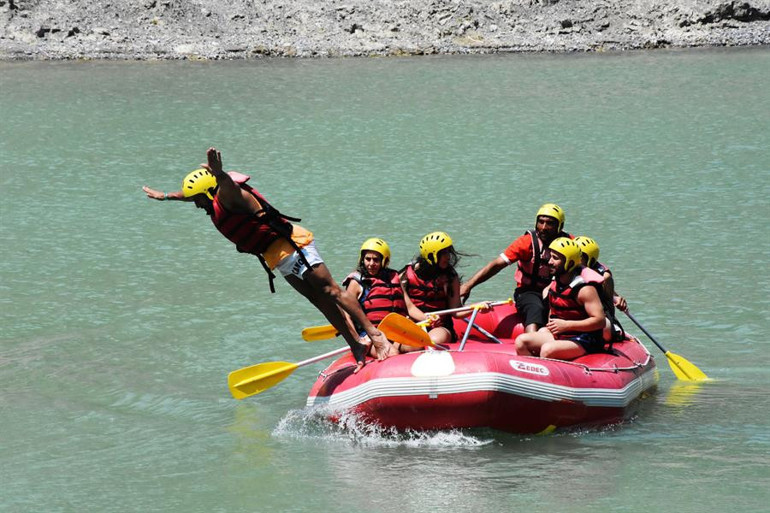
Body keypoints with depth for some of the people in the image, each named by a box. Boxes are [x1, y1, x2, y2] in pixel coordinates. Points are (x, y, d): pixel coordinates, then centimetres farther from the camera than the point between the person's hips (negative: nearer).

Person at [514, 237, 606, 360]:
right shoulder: (555, 284, 8)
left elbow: (600, 321, -21)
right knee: (521, 341, -8)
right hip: (558, 336, 8)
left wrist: (566, 325, -22)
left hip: (583, 341, -8)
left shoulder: (585, 289, -16)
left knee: (548, 350, -33)